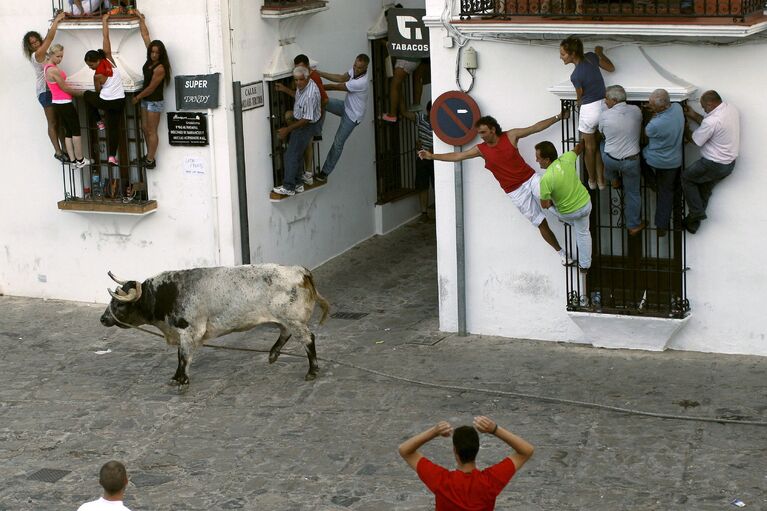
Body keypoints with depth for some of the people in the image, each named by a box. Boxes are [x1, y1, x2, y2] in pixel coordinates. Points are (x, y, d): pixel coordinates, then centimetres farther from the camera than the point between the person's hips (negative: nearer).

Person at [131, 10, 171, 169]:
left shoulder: (160, 68, -23)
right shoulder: (150, 59, -1)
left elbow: (151, 88, -18)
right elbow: (145, 35, 8)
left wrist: (137, 97, -6)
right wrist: (141, 19, 15)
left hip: (155, 102, -9)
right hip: (146, 100, 9)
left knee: (151, 131, -4)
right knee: (145, 128, 12)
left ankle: (150, 160, 1)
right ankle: (149, 155, 20)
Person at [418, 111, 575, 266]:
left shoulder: (511, 136, -5)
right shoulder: (481, 149, -3)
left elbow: (536, 127, -2)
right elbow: (457, 156, 0)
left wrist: (559, 117, -3)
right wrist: (432, 156, -3)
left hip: (530, 179, 0)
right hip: (515, 191, 0)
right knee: (540, 223, 1)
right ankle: (560, 252, 13)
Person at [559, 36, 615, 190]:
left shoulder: (576, 76, -25)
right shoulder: (591, 56, -8)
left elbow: (580, 98, -7)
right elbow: (611, 68, 9)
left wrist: (579, 112, 15)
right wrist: (600, 53, 24)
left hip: (589, 110, -6)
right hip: (604, 105, 6)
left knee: (589, 148, 17)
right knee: (600, 147, 21)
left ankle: (592, 180, 34)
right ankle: (601, 180, 29)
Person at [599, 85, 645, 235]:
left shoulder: (604, 116, -16)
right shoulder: (636, 110, -10)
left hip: (611, 160, 0)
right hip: (631, 161, 1)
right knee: (633, 193, 17)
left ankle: (615, 180, 52)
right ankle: (634, 225, 27)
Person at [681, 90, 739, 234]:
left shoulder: (712, 121, -31)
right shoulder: (731, 109, -3)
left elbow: (696, 140, -15)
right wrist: (694, 116, 11)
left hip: (714, 165, -8)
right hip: (729, 163, 8)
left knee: (686, 177, 14)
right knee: (705, 191, 22)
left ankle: (697, 212, 13)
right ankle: (694, 222, 31)